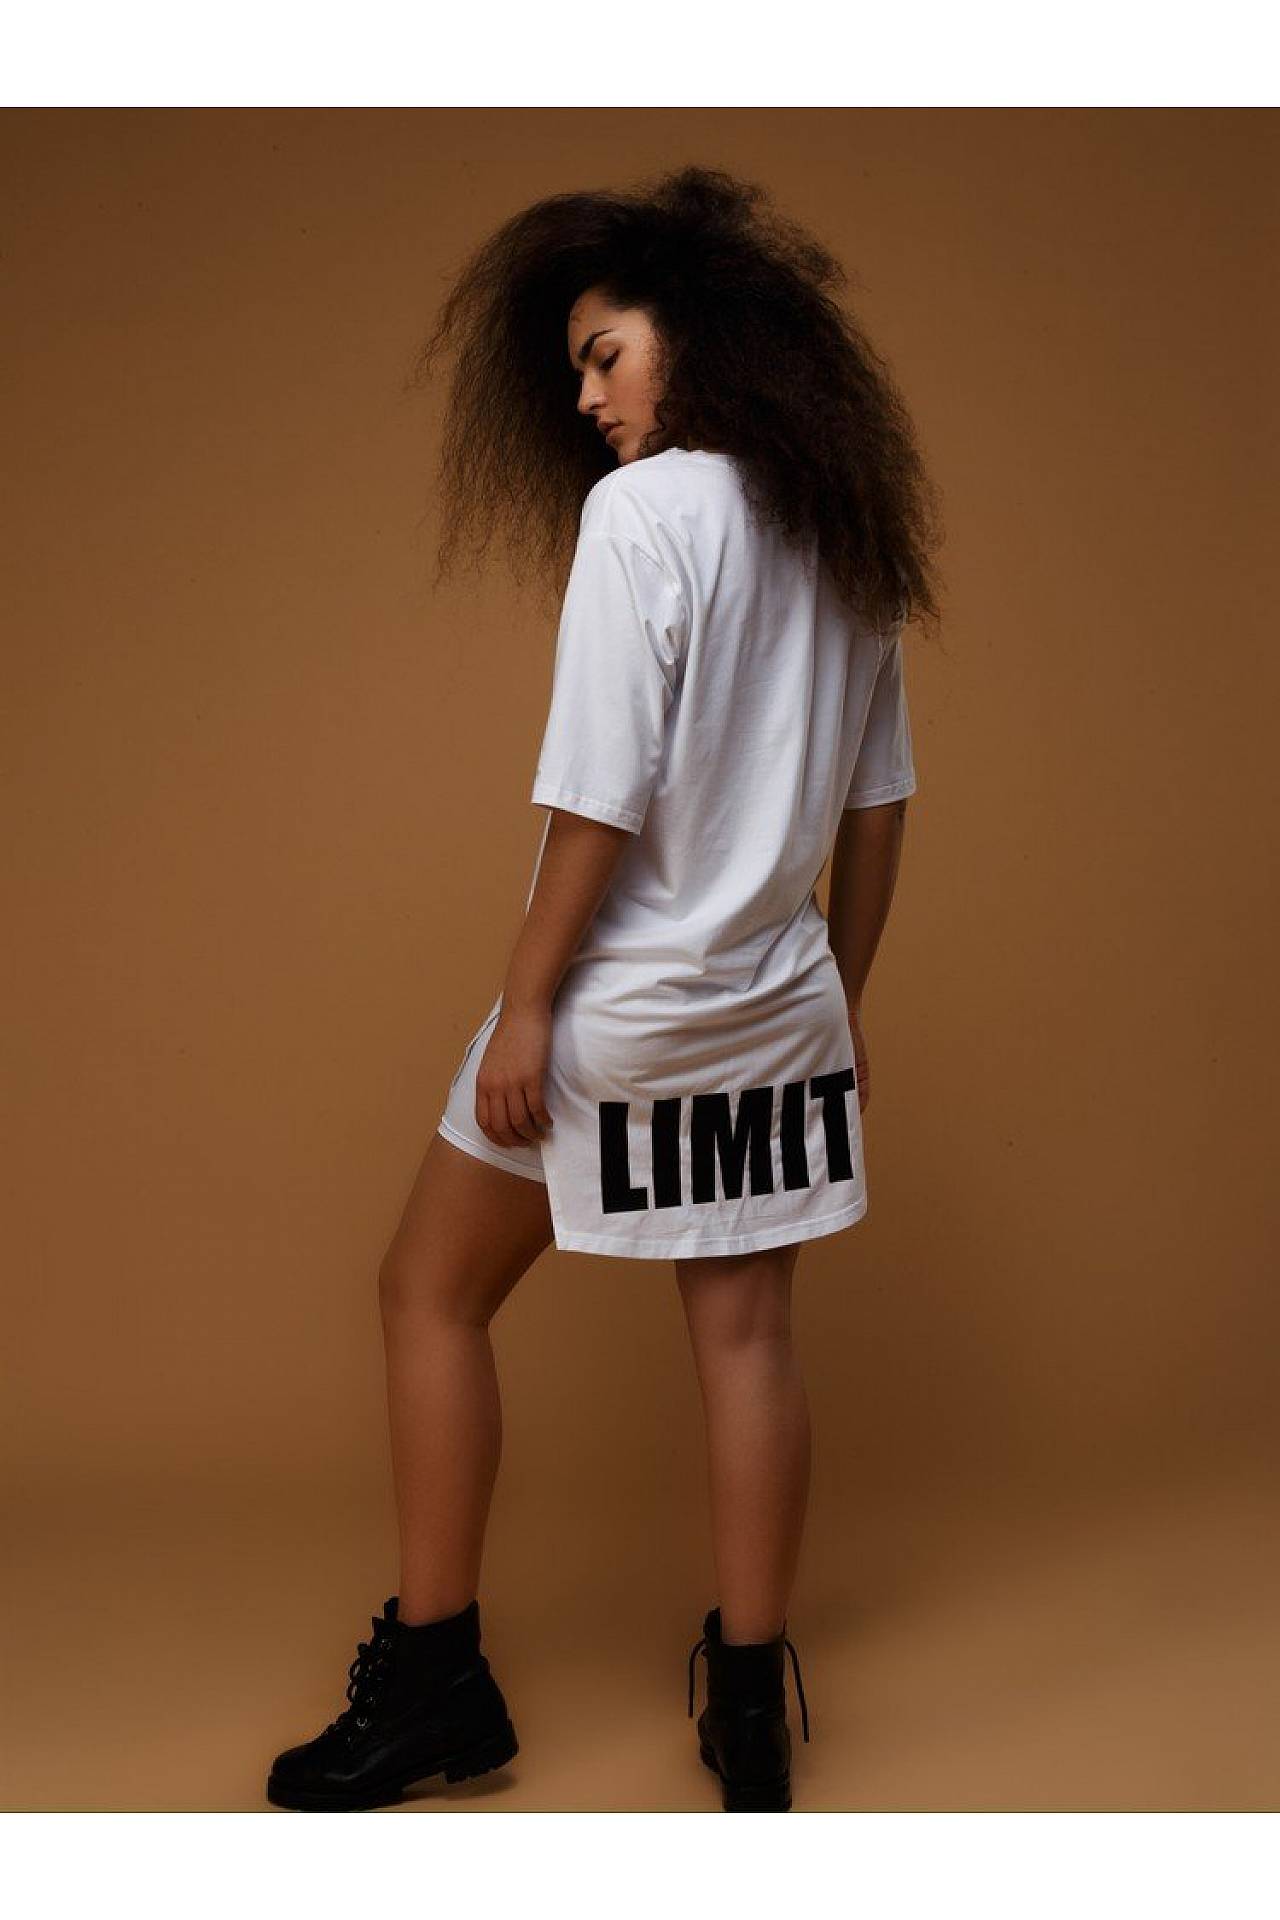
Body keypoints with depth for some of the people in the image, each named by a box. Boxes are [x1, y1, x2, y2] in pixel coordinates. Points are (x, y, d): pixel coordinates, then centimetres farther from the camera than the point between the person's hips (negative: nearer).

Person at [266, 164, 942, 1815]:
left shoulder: (642, 509, -14)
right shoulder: (849, 534, 8)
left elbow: (600, 796, -19)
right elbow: (878, 800, 12)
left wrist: (525, 1002, -12)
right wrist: (840, 996, 18)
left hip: (623, 1007, -6)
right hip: (777, 1006, 7)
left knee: (430, 1296, 10)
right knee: (745, 1335, 10)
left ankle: (433, 1678, 18)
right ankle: (751, 1709, 19)